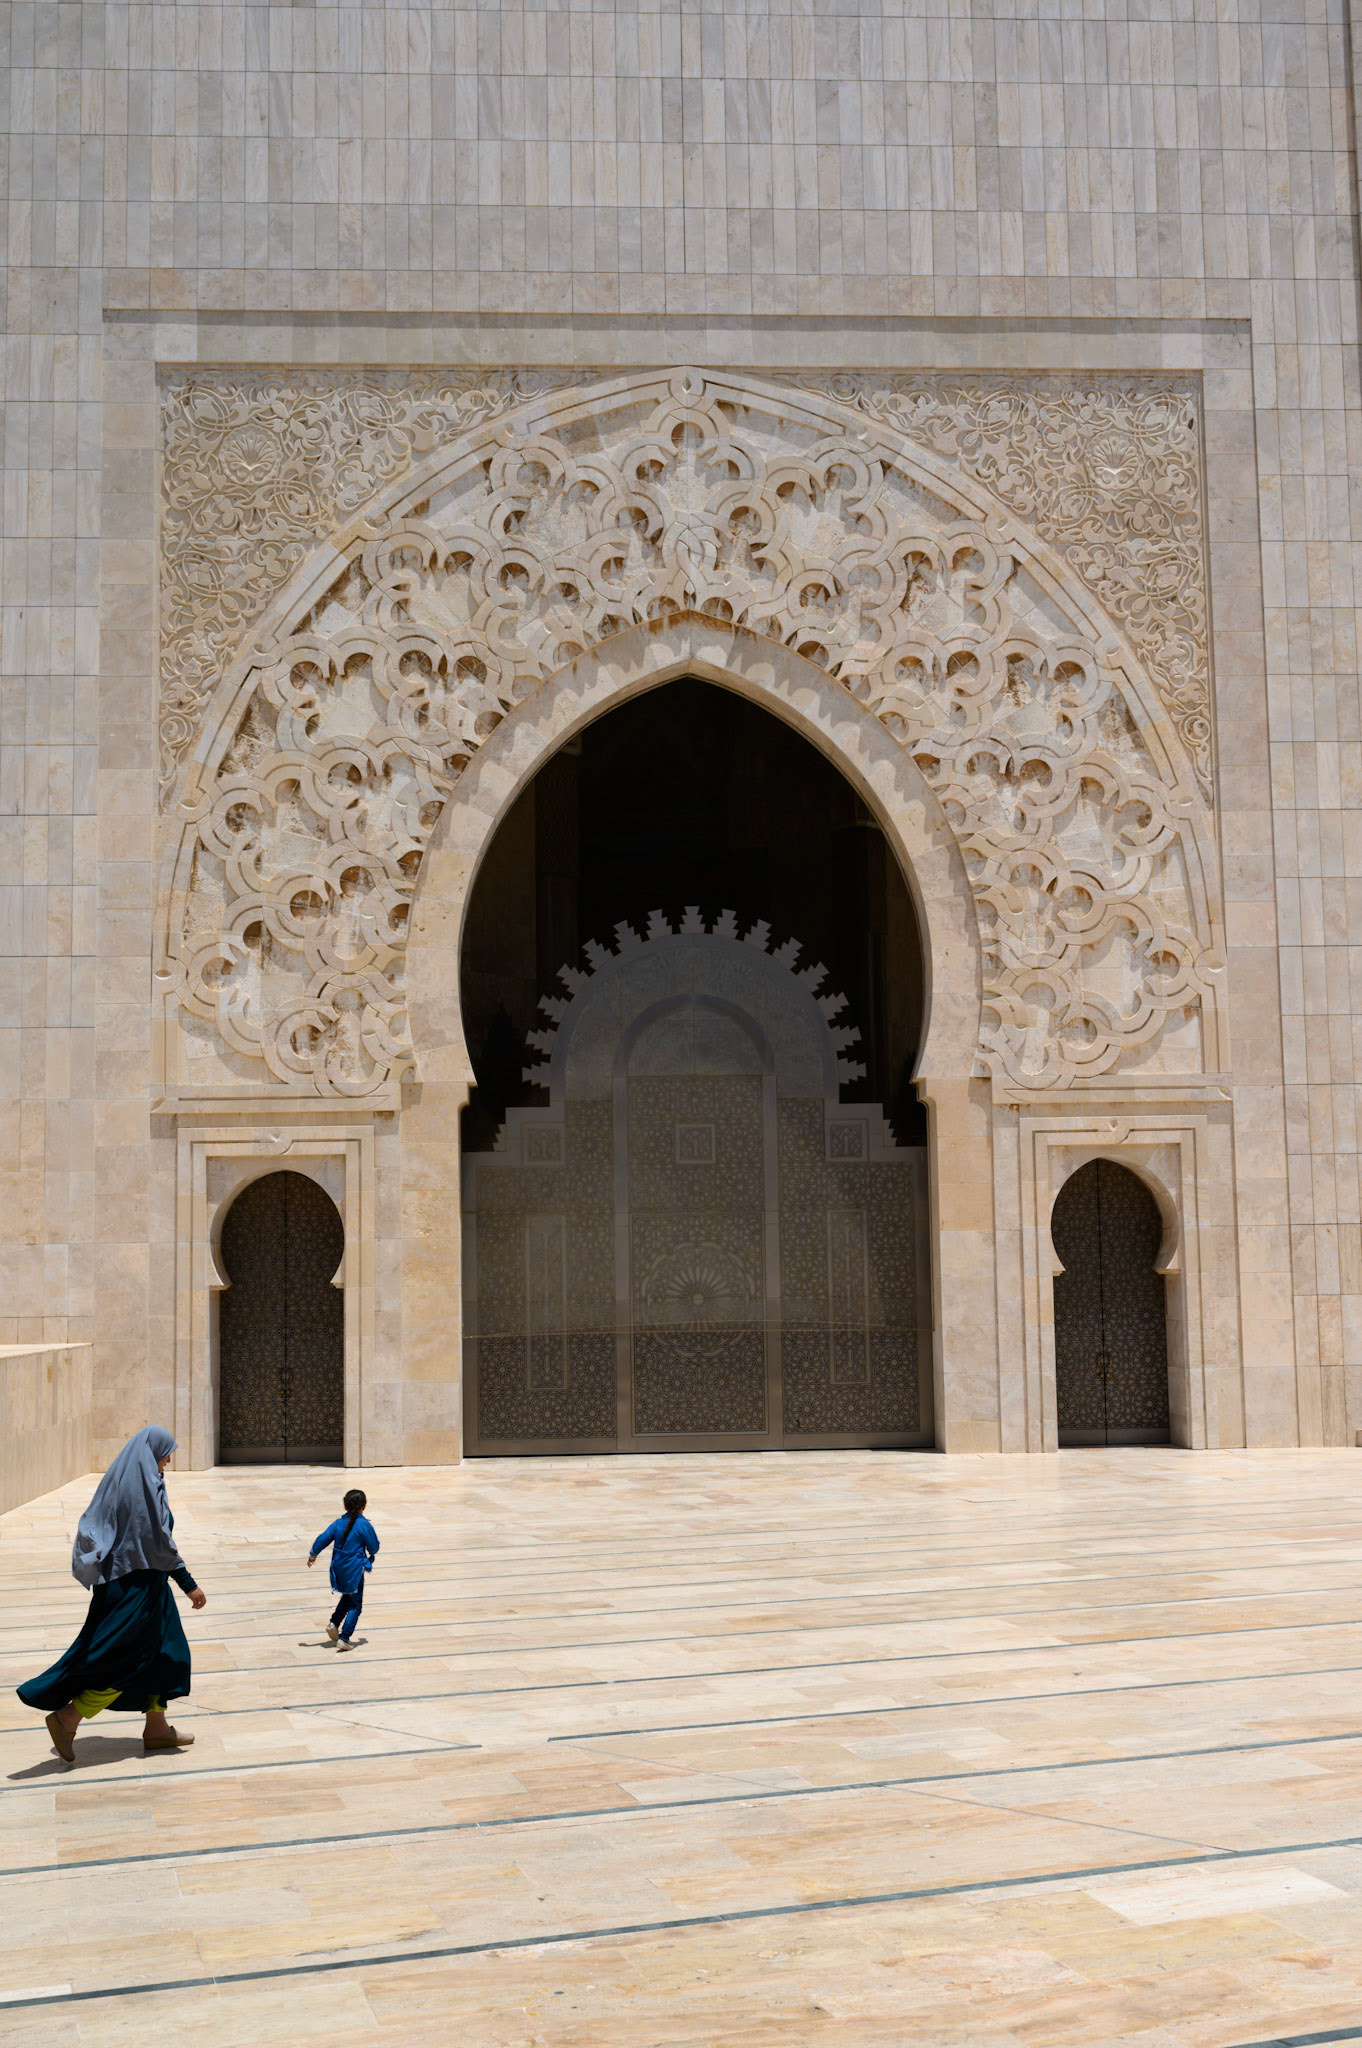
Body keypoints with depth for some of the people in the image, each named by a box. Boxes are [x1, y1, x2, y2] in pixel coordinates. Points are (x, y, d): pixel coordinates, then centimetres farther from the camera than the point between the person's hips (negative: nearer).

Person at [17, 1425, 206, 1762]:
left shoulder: (117, 1478, 9)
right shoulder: (146, 1485, -19)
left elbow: (91, 1525, 14)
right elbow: (159, 1540, -21)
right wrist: (189, 1585, -15)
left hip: (116, 1577, 10)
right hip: (138, 1582, -10)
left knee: (160, 1651, 14)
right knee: (126, 1659, -3)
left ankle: (157, 1728, 18)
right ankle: (67, 1718, 0)